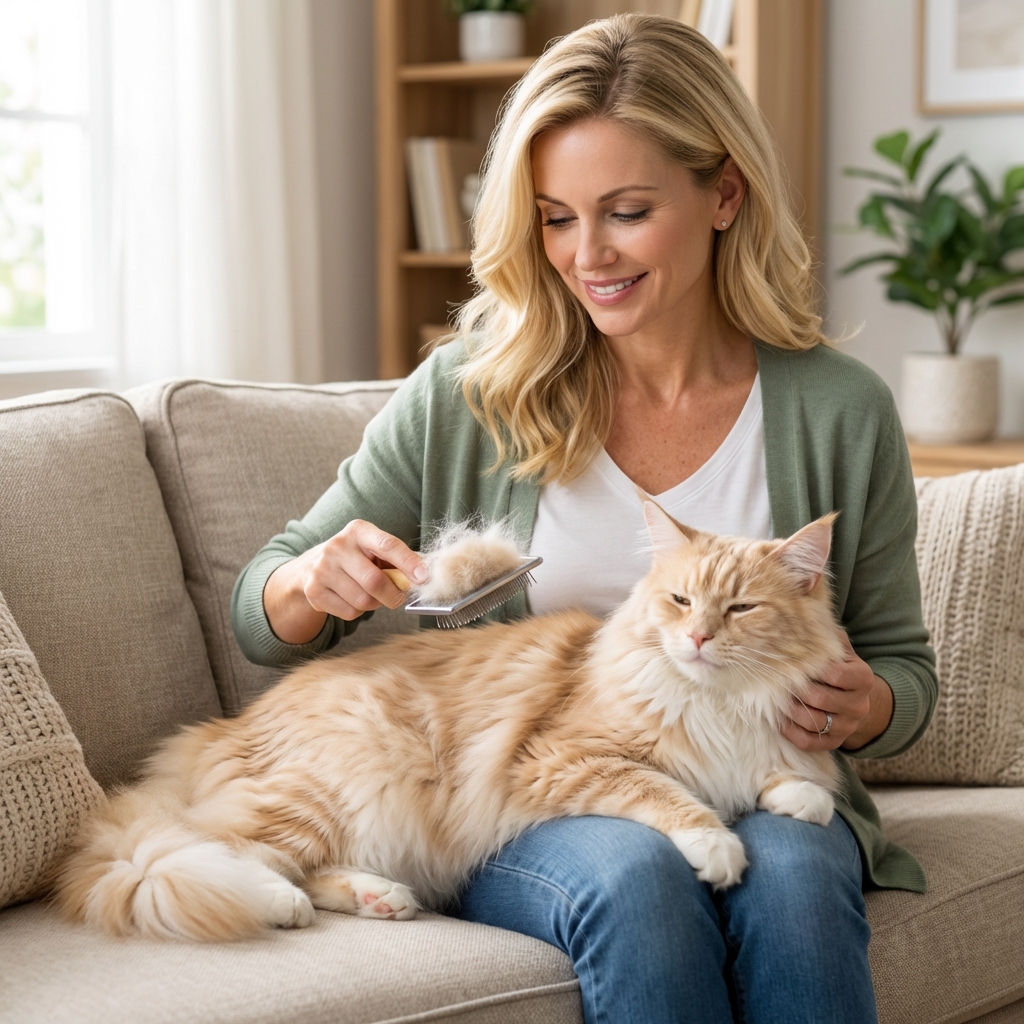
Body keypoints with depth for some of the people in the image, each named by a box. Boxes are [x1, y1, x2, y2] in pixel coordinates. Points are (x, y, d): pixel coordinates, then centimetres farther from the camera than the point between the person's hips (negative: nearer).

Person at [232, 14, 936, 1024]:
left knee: (791, 869, -33)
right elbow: (258, 621, 6)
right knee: (635, 873, -33)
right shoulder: (465, 398, -1)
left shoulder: (842, 412, 0)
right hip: (518, 815, 0)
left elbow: (903, 665, 12)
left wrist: (865, 707, -11)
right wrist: (317, 581, -17)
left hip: (756, 794, 1)